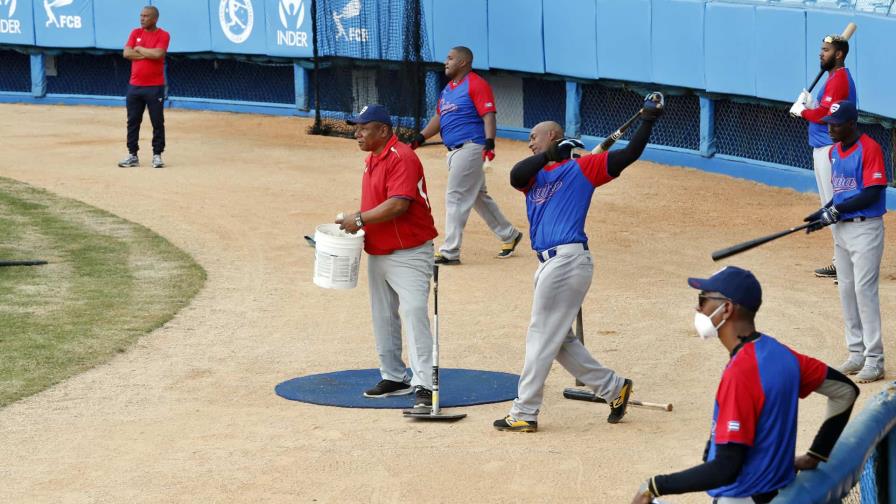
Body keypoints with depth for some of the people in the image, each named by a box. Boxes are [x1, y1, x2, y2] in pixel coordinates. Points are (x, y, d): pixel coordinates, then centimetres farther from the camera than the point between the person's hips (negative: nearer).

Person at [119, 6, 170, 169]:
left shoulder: (163, 35, -3)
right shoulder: (135, 33, 10)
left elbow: (158, 54, -20)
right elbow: (127, 53, -3)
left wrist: (139, 49, -6)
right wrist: (149, 54, -10)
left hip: (155, 87, -4)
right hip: (134, 86, 4)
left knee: (157, 122, -1)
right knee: (133, 121, 6)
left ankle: (157, 155, 6)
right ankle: (132, 155, 12)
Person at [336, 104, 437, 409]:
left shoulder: (401, 158, -18)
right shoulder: (372, 160, 13)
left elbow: (398, 205, -27)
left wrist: (360, 219, -21)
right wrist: (355, 224, 5)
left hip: (409, 254, -10)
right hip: (377, 254, 10)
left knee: (414, 313, -18)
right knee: (384, 318, 17)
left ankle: (423, 385, -21)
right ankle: (394, 377, 29)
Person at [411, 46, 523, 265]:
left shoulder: (476, 85, -11)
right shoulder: (449, 87, 18)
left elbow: (488, 116, -19)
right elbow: (439, 117, 22)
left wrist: (489, 142, -31)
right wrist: (420, 138, 11)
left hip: (470, 147, -10)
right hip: (454, 150, 10)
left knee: (456, 197, -10)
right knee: (478, 197, 17)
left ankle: (450, 252, -7)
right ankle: (509, 235, 30)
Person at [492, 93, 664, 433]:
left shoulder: (582, 168, 3)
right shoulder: (534, 174, 19)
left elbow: (629, 154, -1)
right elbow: (515, 176, -3)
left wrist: (648, 121, -8)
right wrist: (548, 155, -11)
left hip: (567, 260, -8)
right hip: (549, 263, 8)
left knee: (542, 337, -4)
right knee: (560, 341, 12)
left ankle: (524, 414, 0)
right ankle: (614, 388, 22)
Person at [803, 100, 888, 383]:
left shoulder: (869, 149, -14)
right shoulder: (834, 152, 11)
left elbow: (871, 194, -19)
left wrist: (834, 211, -20)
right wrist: (825, 212, 1)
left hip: (865, 229, -8)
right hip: (841, 229, 8)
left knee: (864, 289, -10)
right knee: (846, 290, 10)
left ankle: (874, 360, -6)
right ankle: (856, 353, 19)